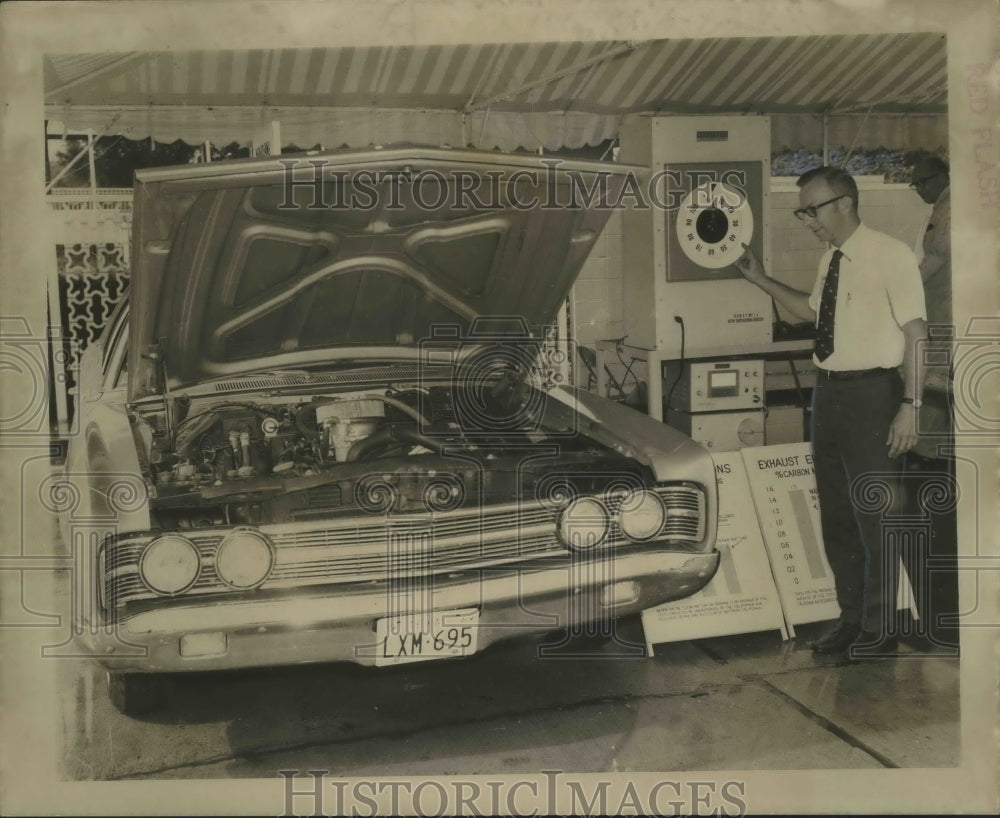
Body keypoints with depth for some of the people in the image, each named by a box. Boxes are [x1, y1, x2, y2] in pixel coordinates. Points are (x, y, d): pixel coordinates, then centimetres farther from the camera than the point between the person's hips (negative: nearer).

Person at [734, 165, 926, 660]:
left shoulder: (890, 255, -12)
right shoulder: (831, 260, 10)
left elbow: (916, 333, -14)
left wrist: (910, 406, -19)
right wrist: (763, 281, 17)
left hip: (871, 393, -8)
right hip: (828, 392, 8)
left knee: (874, 515, 2)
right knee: (835, 513, 15)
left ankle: (878, 630, 17)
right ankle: (851, 619, 30)